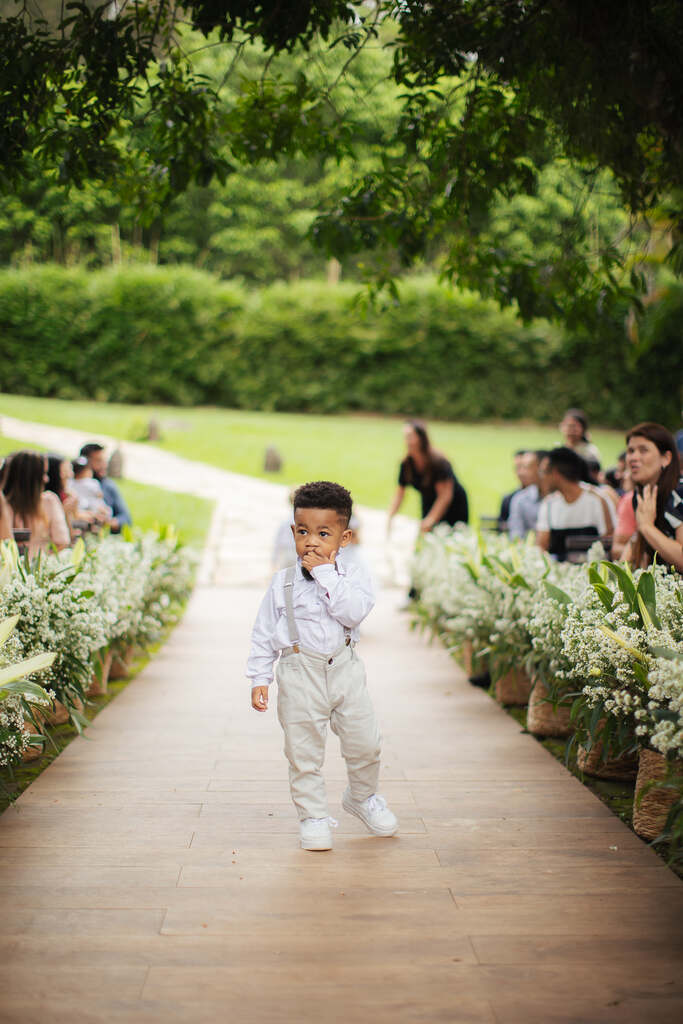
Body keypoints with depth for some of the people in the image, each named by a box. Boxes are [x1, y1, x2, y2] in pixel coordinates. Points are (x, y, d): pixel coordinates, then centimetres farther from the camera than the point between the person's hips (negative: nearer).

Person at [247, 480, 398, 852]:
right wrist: (259, 678, 1)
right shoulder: (283, 582, 0)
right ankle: (313, 817, 20)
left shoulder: (353, 577, 0)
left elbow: (353, 612, -20)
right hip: (300, 673, -1)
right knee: (304, 751, 4)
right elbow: (264, 632, 5)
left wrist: (325, 575, -18)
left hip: (345, 670, 1)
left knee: (364, 743, 8)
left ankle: (362, 797, 36)